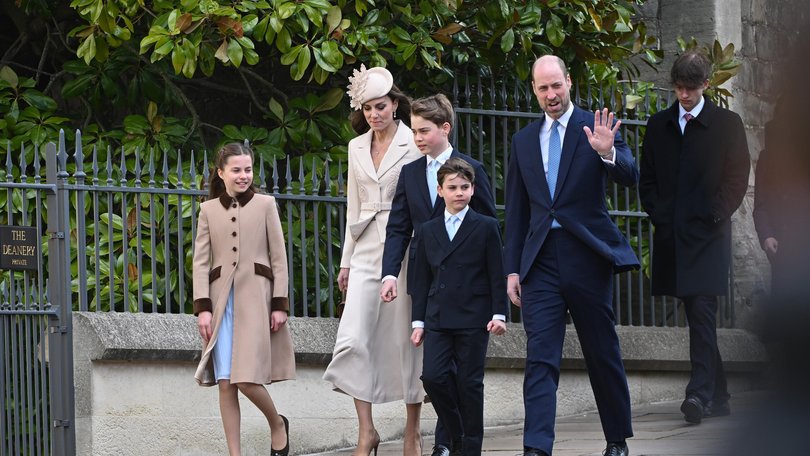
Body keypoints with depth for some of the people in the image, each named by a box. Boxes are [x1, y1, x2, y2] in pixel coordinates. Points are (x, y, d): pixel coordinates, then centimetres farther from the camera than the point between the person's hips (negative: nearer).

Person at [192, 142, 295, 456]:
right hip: (221, 299, 2)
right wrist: (203, 308, -3)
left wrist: (280, 304, -2)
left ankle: (278, 424, 16)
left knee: (247, 380, -11)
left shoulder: (265, 205, 6)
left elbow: (278, 257, 5)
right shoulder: (208, 210, 11)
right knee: (225, 383, -2)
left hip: (255, 297, -2)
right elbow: (201, 262, 7)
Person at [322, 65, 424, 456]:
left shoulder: (413, 145, -3)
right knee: (353, 339, -8)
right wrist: (346, 260, 14)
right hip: (367, 251, 4)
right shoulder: (357, 148, 12)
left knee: (406, 341, 0)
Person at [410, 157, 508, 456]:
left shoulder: (486, 227, 2)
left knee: (469, 383, -1)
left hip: (473, 319, -3)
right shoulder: (428, 230, 13)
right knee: (432, 376, -9)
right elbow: (421, 279, 13)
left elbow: (497, 275, 1)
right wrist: (418, 321, 8)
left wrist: (498, 314, -7)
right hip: (438, 319, 3)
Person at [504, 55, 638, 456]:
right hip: (541, 260, 2)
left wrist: (607, 154, -31)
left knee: (603, 355, 8)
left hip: (587, 256, -2)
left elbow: (630, 178, -10)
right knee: (540, 358, -9)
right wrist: (512, 269, 11)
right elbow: (516, 212, 16)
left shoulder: (595, 128, 1)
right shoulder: (524, 141, 13)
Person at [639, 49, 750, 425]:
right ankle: (717, 396, 13)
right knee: (697, 317, 7)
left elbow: (738, 176, 2)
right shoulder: (659, 125, 13)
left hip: (708, 234, -4)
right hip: (672, 235, 4)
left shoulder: (727, 124, 4)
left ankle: (700, 392, -23)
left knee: (703, 312, -15)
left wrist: (716, 215, -8)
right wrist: (659, 216, 0)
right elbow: (647, 179, 14)